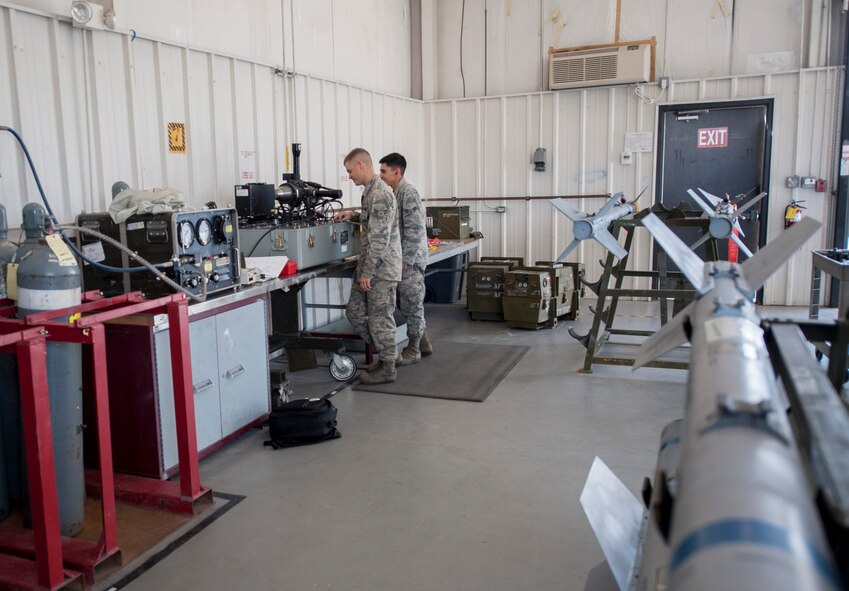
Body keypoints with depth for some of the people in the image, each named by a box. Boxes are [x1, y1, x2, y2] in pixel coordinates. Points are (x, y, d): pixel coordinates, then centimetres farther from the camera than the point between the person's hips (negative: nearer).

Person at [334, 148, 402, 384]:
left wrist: (367, 272, -19)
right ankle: (384, 353, 26)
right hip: (368, 266, 10)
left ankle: (387, 368, 14)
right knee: (354, 312, 14)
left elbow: (379, 238, -22)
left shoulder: (380, 193, -19)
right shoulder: (370, 190, 13)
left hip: (382, 268, -10)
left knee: (380, 318, 0)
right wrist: (353, 216, 14)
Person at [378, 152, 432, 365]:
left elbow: (414, 230, -21)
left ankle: (412, 350, 9)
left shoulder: (408, 193, -15)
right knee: (410, 305, 15)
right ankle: (423, 344, 26)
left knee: (412, 305, 0)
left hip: (411, 259, -9)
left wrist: (405, 260, -20)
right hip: (403, 258, 9)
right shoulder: (395, 194, 14)